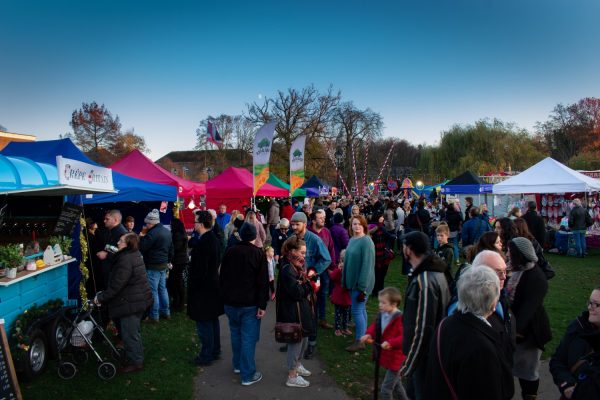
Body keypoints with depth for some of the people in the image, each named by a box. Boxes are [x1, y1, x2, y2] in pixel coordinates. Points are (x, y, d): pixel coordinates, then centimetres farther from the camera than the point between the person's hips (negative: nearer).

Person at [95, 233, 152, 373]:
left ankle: (136, 362, 15)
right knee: (133, 331, 24)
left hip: (131, 302, -10)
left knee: (129, 333, 3)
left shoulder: (126, 259, -24)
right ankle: (137, 355, 39)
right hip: (139, 299, 10)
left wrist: (101, 297, -13)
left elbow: (116, 285, -24)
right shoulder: (135, 255, 8)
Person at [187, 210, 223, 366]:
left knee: (203, 323, 2)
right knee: (213, 320, 18)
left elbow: (199, 269, -23)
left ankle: (207, 355, 13)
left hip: (202, 288, -10)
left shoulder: (202, 243, -23)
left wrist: (192, 287, -13)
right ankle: (215, 350, 30)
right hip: (213, 285, 10)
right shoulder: (214, 239, 6)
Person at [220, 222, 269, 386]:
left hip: (230, 301, 5)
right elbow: (263, 282, -14)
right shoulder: (259, 254, -10)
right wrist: (262, 305, -11)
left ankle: (238, 364, 34)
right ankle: (248, 375, 4)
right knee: (248, 338, 0)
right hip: (250, 303, -4)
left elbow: (222, 277, 11)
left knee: (236, 334, 21)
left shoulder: (230, 252, 3)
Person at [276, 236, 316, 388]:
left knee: (304, 339, 22)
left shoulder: (297, 267, 10)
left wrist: (306, 281, -6)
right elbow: (297, 293, -24)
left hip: (302, 311, 10)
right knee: (296, 341, 2)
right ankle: (292, 376, 16)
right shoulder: (287, 269, -21)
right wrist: (306, 281, -12)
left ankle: (297, 365, 42)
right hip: (293, 313, -10)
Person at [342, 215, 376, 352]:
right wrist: (345, 281, 11)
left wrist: (362, 287, -21)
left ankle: (359, 341, 9)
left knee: (357, 310, -3)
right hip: (352, 281, 8)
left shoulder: (366, 241, -17)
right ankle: (362, 334, 30)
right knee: (361, 309, 17)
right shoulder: (352, 240, 8)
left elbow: (367, 265, -21)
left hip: (361, 283, -8)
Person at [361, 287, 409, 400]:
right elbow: (375, 326, 11)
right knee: (395, 384, 27)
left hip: (395, 359, -9)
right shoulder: (381, 315, -1)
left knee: (386, 388, 0)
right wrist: (368, 334, -7)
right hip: (385, 356, 9)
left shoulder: (400, 319, -27)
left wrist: (391, 342, -37)